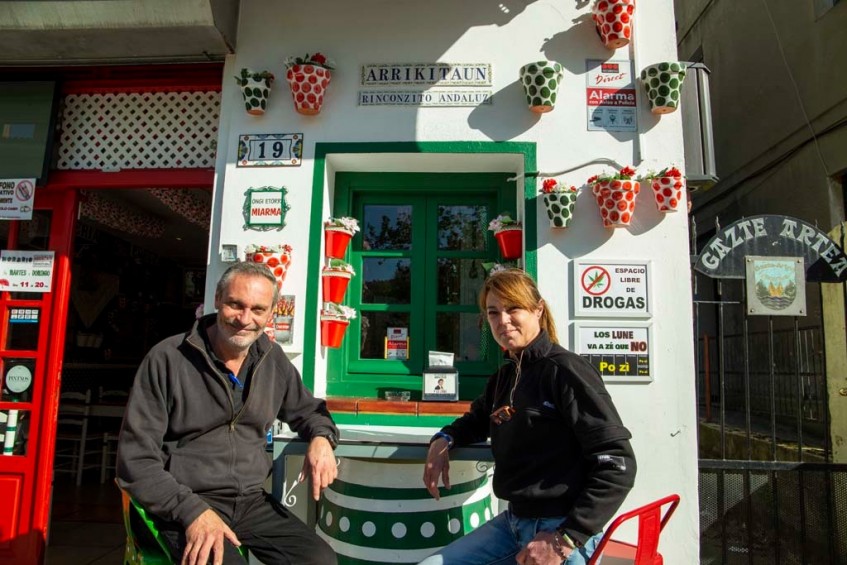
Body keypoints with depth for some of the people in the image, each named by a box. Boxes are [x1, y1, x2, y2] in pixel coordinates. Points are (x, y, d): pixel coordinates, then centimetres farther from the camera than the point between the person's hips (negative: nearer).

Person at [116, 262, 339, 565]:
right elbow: (136, 458, -9)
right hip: (183, 504, -4)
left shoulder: (273, 360, 4)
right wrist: (192, 510, -21)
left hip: (252, 501, 5)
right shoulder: (167, 359, -10)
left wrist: (321, 437, -3)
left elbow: (306, 409, 20)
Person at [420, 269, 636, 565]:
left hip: (561, 529, -7)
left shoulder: (565, 370, -15)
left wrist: (565, 538, -20)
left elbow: (617, 464, -18)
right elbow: (478, 419, 27)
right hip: (513, 520, 7)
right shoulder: (504, 376, 8)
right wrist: (444, 439, 5)